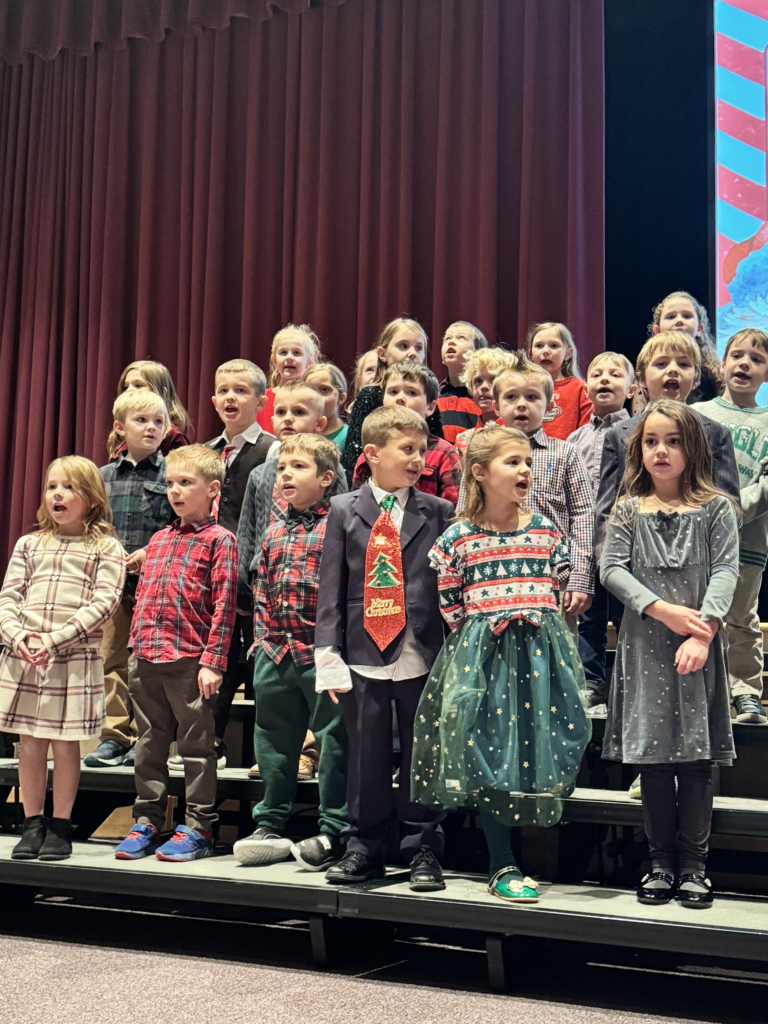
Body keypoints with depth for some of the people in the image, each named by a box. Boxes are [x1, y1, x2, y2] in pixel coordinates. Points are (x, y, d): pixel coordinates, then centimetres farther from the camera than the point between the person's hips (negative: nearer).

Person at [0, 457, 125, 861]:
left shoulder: (106, 549, 2)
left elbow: (103, 603, -8)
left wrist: (56, 639, -17)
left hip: (76, 657, -3)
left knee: (65, 743, 2)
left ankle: (60, 827, 13)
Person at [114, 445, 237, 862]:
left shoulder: (218, 540, -4)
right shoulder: (158, 540, 17)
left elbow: (224, 605, -9)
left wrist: (213, 660, -14)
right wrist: (134, 648, 14)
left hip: (190, 660, -7)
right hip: (148, 658, 7)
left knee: (196, 744, 3)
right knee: (150, 742, 13)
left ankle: (198, 828, 11)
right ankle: (147, 822, 24)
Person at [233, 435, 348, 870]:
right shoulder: (275, 531, 14)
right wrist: (263, 637, 12)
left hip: (322, 654, -7)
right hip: (276, 653, 7)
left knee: (333, 740, 0)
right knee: (274, 740, 14)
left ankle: (334, 831, 9)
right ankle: (271, 825, 25)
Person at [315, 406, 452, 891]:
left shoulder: (439, 513, 4)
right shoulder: (344, 511, 5)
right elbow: (331, 587, 4)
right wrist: (329, 652, -3)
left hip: (422, 659, 0)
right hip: (364, 657, 1)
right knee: (366, 758, 9)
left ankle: (424, 850, 19)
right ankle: (365, 848, 23)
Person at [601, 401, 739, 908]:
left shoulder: (716, 509, 3)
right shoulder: (628, 511, 8)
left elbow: (726, 571, -6)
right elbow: (612, 568, -1)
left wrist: (704, 631, -19)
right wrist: (662, 609, -14)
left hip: (699, 645, -1)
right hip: (645, 643, 2)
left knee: (697, 756, 2)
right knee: (653, 755, 7)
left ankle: (694, 863, 12)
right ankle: (662, 862, 18)